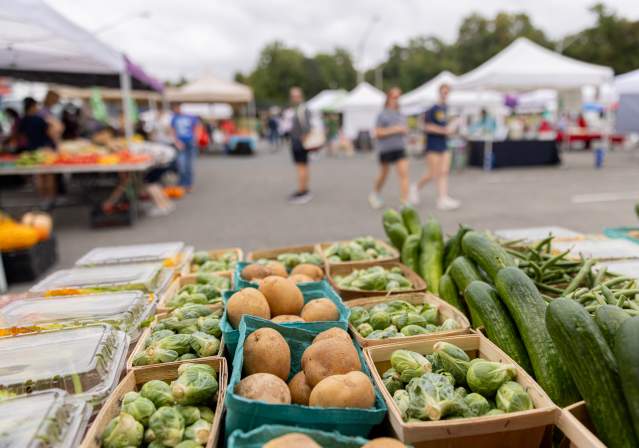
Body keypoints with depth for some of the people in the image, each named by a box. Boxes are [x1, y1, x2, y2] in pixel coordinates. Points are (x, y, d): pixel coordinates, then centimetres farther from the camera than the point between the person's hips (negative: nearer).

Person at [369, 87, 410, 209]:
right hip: (386, 149, -4)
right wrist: (394, 130, -16)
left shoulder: (401, 115, 11)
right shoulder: (382, 114, -5)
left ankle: (405, 202, -11)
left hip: (399, 148, 4)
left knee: (404, 173, -10)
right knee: (383, 175, 11)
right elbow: (377, 133, -11)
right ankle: (374, 194, 38)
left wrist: (403, 130, 1)